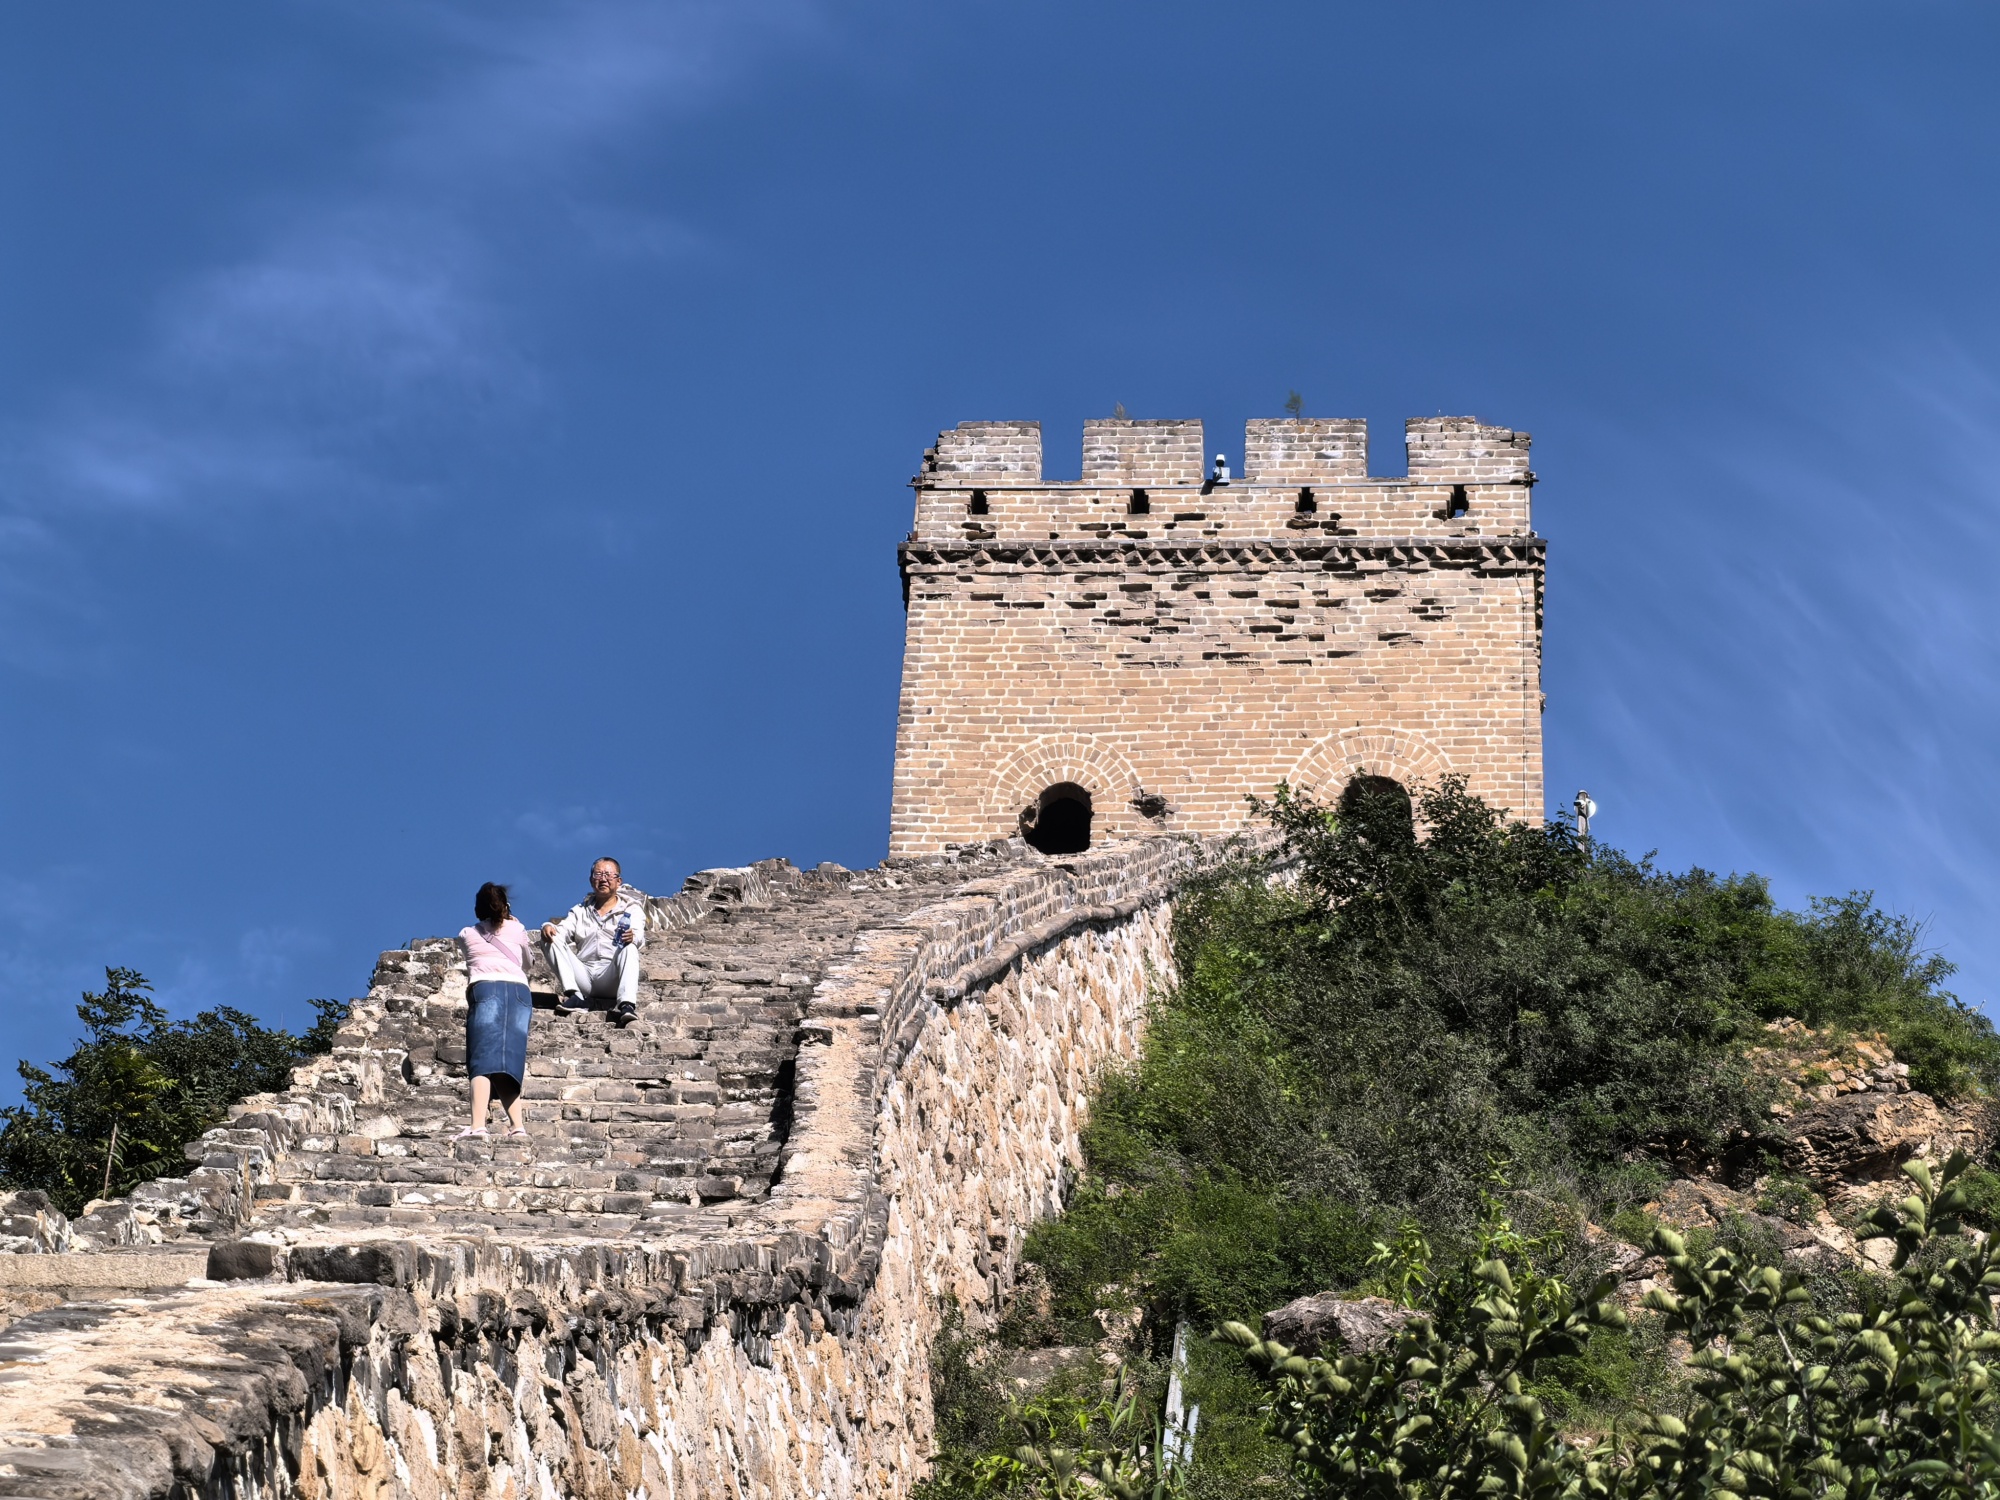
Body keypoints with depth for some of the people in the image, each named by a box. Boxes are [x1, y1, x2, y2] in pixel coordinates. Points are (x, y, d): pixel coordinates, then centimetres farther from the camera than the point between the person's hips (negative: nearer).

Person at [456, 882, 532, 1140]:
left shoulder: (467, 934, 22)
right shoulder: (517, 931, 24)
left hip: (486, 988, -2)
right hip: (519, 992, 2)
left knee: (483, 1060, -15)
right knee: (509, 1062, 2)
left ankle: (478, 1125, -32)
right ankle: (517, 1124, -15)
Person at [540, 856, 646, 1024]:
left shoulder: (631, 909, 12)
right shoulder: (580, 910, 24)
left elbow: (639, 936, -8)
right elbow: (564, 930, 7)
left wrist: (633, 937, -34)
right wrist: (549, 927, -18)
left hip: (612, 978, -3)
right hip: (584, 976, 3)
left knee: (629, 948, -31)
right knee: (551, 939, -11)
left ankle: (627, 1005, -49)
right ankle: (574, 995, -26)